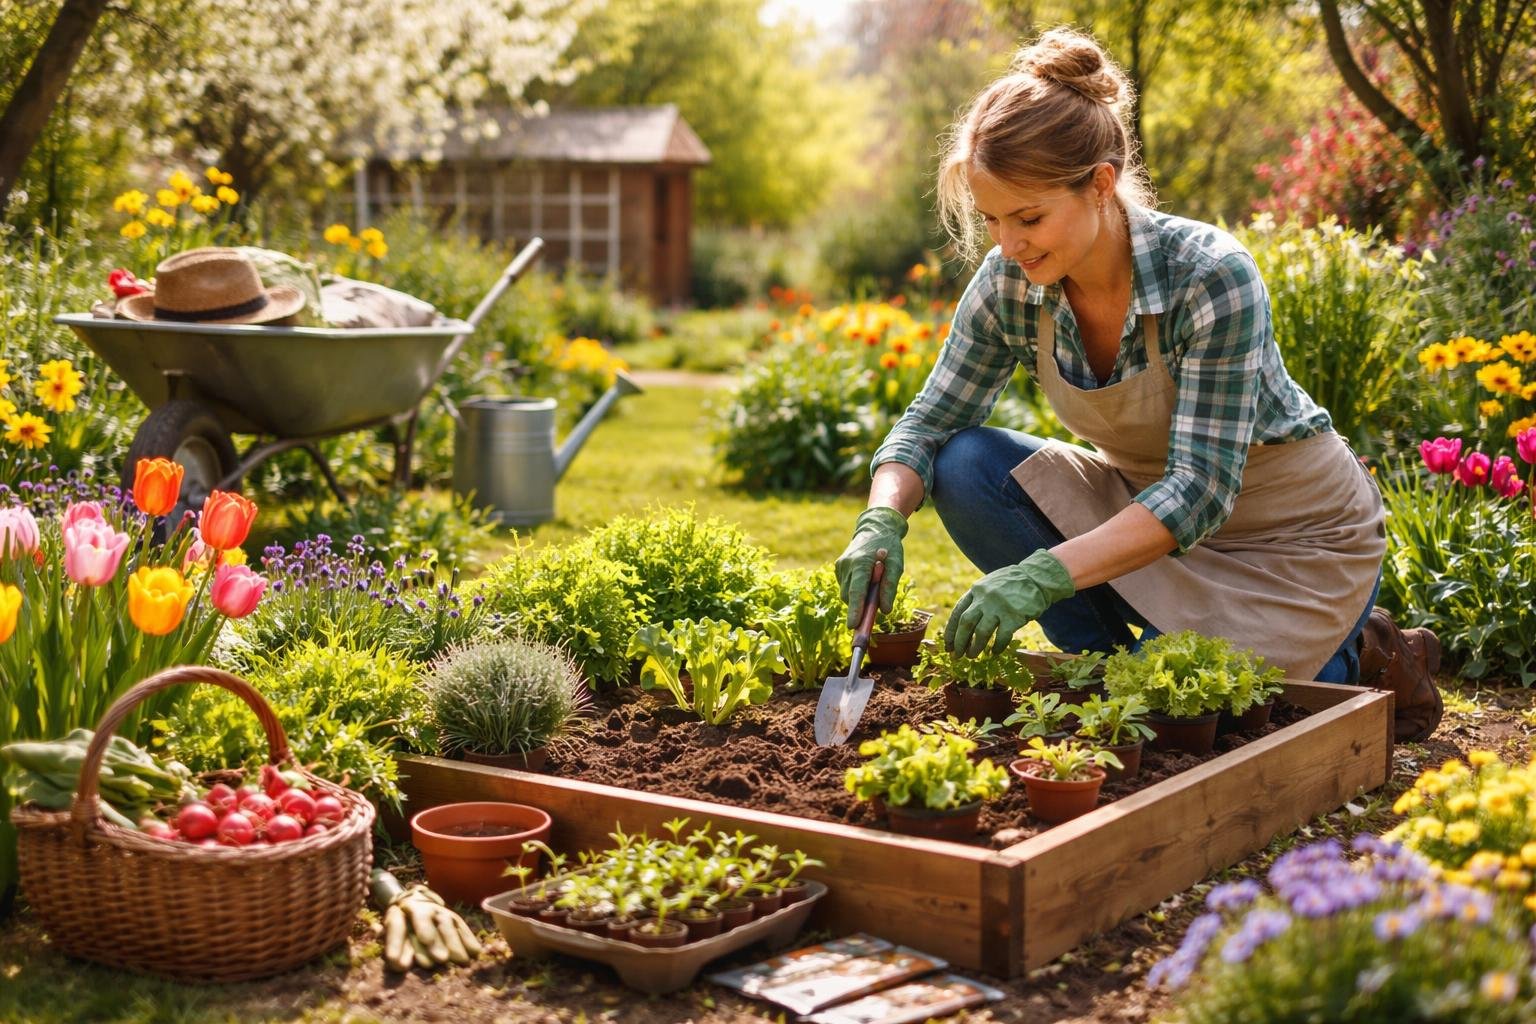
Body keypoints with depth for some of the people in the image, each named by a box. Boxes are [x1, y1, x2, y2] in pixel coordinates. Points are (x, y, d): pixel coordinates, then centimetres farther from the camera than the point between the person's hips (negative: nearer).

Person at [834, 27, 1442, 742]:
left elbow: (1201, 489, -34)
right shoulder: (1008, 285, -15)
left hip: (1294, 539, -5)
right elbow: (928, 424, -7)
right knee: (966, 467, -17)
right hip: (1146, 508, 5)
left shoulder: (1210, 275, -30)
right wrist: (882, 521, -30)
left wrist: (1047, 574, -46)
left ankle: (1356, 658, 7)